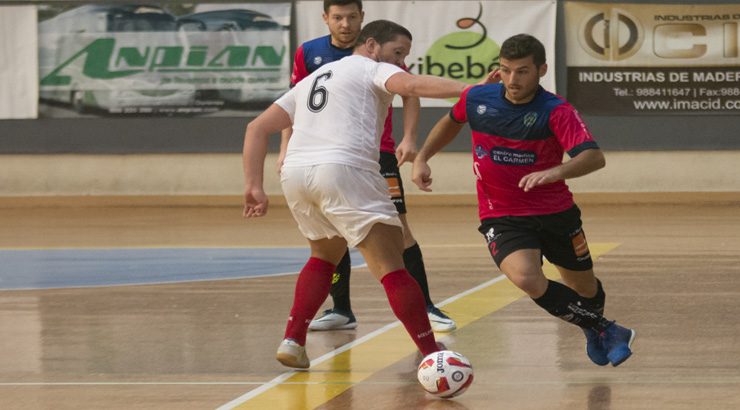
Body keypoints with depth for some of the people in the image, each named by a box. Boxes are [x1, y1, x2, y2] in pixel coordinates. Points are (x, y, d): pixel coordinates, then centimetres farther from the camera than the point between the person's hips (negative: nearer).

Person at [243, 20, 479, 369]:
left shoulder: (311, 80, 32)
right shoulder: (373, 68, 13)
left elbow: (257, 128, 26)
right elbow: (412, 85, -10)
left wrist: (254, 185, 20)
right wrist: (471, 89, -21)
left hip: (294, 173, 7)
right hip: (343, 169, -7)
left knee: (325, 256, 29)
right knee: (391, 268, -7)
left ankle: (292, 342, 20)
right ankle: (432, 354, -12)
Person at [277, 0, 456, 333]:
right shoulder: (309, 54, 0)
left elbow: (409, 93, -2)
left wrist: (409, 138, -14)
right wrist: (286, 148, 1)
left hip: (378, 154, -3)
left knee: (399, 229, -8)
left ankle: (425, 308, -4)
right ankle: (341, 310, 13)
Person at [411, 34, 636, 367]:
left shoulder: (556, 111, -19)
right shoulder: (476, 99, -7)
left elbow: (594, 157, -34)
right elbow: (452, 122, 19)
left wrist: (553, 173, -50)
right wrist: (422, 158, 10)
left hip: (556, 213, 0)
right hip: (501, 217, 1)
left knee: (586, 291, 15)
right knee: (527, 280, -28)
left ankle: (594, 334, 54)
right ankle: (603, 330, -6)